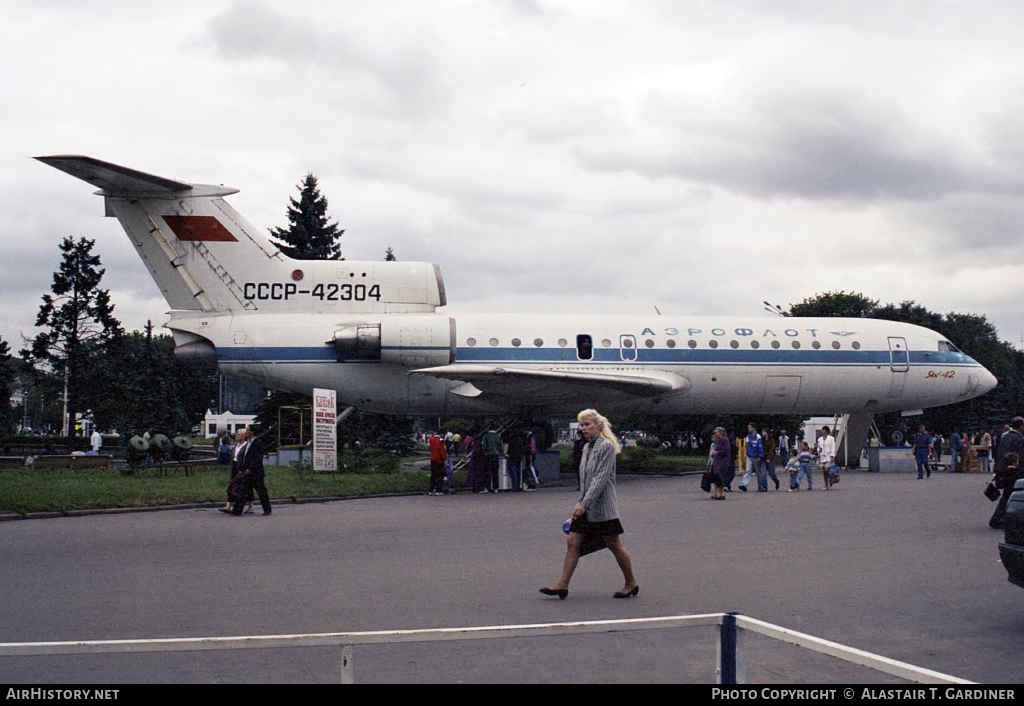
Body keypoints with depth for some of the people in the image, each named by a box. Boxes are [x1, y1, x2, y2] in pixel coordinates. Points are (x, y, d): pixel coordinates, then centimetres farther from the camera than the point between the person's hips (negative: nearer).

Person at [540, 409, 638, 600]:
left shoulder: (606, 446, -13)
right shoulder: (587, 448, 13)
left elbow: (601, 478, -19)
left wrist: (585, 504, -24)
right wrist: (580, 504, 20)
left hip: (602, 506, -8)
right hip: (586, 507, 8)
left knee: (614, 545, 2)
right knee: (572, 542, 0)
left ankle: (631, 584, 17)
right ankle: (562, 585, 0)